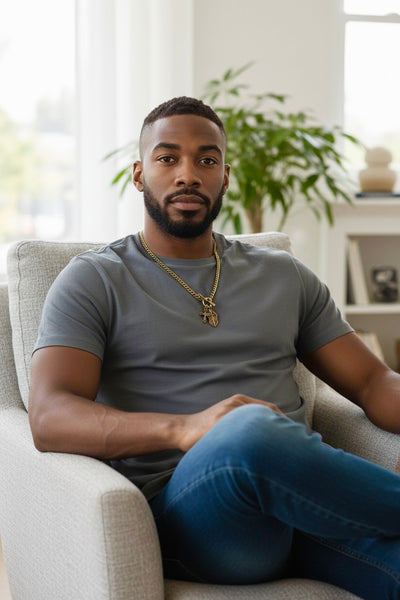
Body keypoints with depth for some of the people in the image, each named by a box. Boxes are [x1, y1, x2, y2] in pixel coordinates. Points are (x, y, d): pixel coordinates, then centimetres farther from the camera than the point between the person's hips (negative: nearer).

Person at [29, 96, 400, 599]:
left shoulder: (284, 276, 22)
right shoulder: (93, 281, 9)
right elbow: (49, 417, -6)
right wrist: (182, 428, -25)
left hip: (307, 493, 2)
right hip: (179, 507, -2)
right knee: (249, 431, -38)